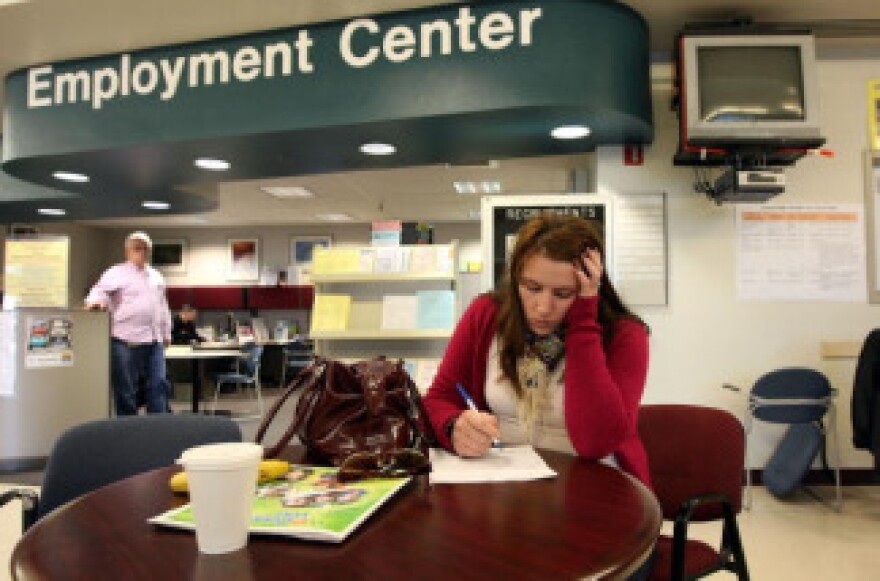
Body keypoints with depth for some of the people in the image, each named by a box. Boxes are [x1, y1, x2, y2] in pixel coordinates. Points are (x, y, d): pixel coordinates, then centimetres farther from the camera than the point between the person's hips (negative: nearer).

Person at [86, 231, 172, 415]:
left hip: (154, 340, 5)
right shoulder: (116, 273, 2)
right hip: (127, 340, -5)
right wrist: (95, 301, -35)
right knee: (126, 390, 2)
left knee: (158, 386, 4)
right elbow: (100, 291, -12)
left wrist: (166, 334, 22)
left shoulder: (156, 276, 19)